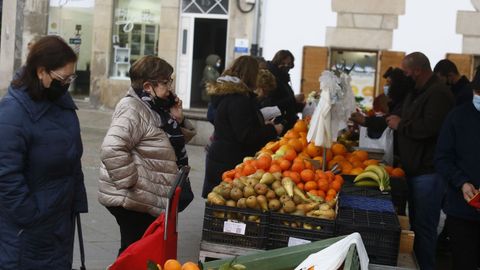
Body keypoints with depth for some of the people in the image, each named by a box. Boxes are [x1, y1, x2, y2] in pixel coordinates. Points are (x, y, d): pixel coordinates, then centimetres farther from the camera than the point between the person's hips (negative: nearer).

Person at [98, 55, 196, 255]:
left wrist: (178, 121, 1)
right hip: (131, 200, -10)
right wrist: (129, 183, -25)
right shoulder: (132, 109, -19)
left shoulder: (155, 108, 11)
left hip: (149, 199, 10)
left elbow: (178, 142, 20)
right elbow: (112, 149, -32)